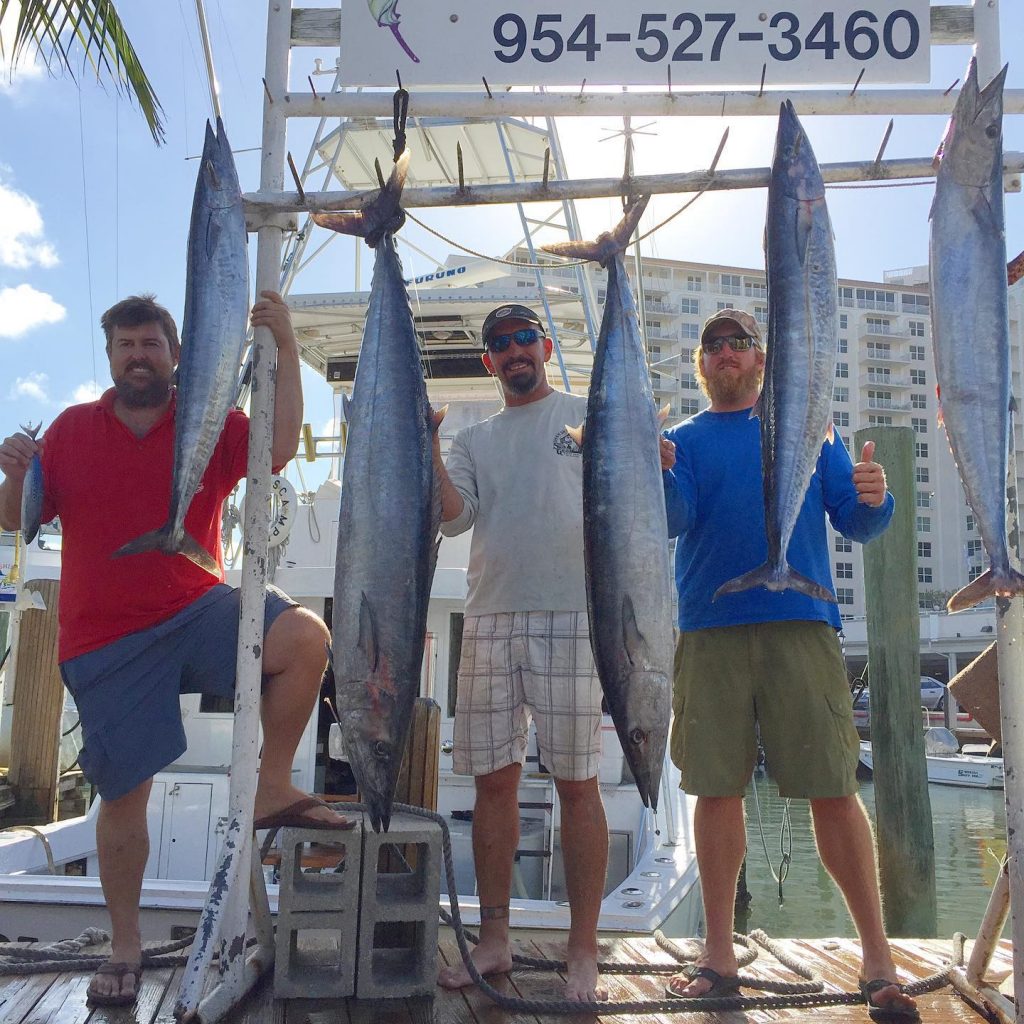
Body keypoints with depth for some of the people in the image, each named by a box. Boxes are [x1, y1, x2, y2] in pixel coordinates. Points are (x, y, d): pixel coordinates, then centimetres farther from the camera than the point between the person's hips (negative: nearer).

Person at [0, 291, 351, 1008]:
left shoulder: (211, 425, 2)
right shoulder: (72, 429, 7)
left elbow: (281, 446, -17)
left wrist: (286, 348, -23)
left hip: (197, 612, 0)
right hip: (106, 641, 1)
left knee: (306, 636, -29)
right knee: (124, 794, 5)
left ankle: (274, 789, -9)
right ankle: (125, 946, 26)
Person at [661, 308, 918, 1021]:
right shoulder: (683, 440, 14)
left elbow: (856, 523, 8)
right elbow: (674, 520, -3)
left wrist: (874, 499, -15)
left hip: (801, 625, 0)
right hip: (710, 633, 1)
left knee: (834, 789, -3)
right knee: (718, 789, 2)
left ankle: (878, 957, 11)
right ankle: (720, 956, 14)